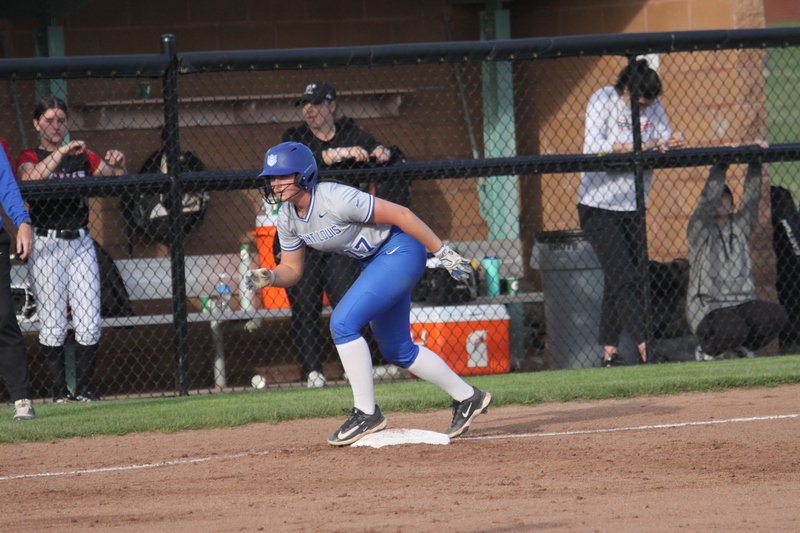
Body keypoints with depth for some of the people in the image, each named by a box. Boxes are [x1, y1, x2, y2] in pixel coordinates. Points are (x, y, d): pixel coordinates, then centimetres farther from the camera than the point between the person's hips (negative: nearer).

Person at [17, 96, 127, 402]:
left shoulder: (83, 157, 14)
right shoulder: (30, 158, 1)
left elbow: (114, 177, 9)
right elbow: (32, 176, -20)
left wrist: (118, 165, -14)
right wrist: (62, 152, -29)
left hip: (81, 243, 4)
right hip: (47, 247, -4)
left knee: (90, 324, -2)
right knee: (53, 326, -5)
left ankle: (84, 389, 6)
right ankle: (59, 391, 1)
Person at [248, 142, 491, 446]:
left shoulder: (335, 199, -28)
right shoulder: (288, 218, -4)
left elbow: (400, 214, -25)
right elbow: (292, 269, 6)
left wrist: (443, 252, -23)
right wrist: (269, 278, -17)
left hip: (400, 252, -9)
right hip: (374, 263, 9)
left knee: (343, 323, -20)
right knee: (396, 351, 14)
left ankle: (366, 413, -10)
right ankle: (467, 398, 30)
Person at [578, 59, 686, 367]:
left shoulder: (654, 107, 4)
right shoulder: (603, 100, -11)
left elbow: (664, 144, 2)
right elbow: (592, 147, -21)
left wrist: (671, 146, -21)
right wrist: (636, 147, -29)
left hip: (633, 205, 5)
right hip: (598, 205, -5)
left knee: (619, 280, 5)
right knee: (623, 277, -14)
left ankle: (609, 353, 8)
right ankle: (644, 347, -20)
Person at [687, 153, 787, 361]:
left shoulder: (739, 225, 14)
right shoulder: (699, 228, 1)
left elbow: (751, 197, 4)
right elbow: (708, 199, -14)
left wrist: (755, 164, -7)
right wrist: (721, 166, -19)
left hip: (742, 303, 5)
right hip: (707, 310, -5)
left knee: (777, 315, -21)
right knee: (734, 330, -34)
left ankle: (743, 348, 7)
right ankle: (705, 352, 2)